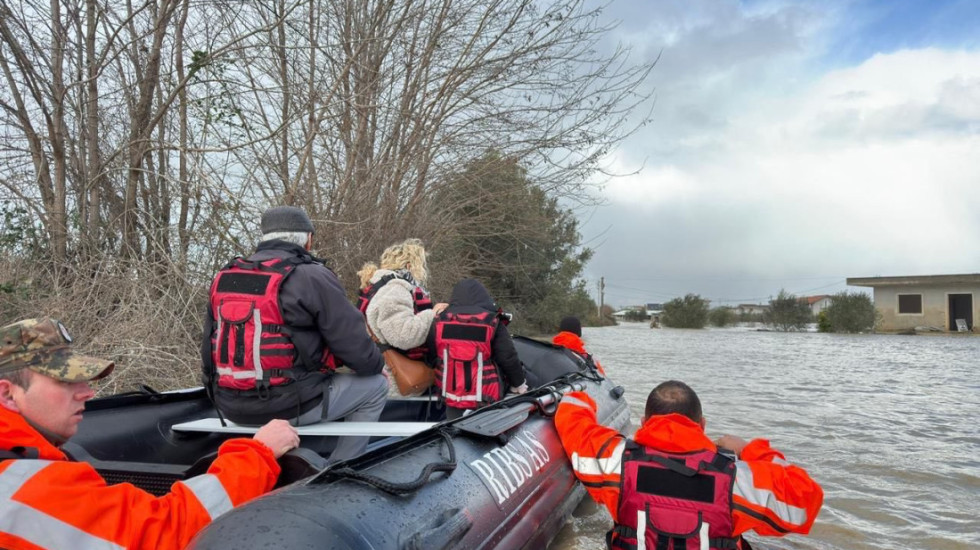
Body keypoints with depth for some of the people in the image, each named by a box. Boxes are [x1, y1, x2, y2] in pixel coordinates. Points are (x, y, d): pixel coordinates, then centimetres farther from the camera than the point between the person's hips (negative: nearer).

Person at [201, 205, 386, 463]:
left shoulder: (224, 278, 10)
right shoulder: (313, 276, -12)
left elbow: (208, 349, 16)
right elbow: (354, 344, -11)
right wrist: (377, 364, 10)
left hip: (230, 405, 8)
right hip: (288, 404, -8)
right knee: (375, 386, 11)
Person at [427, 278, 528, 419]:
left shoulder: (440, 321, 1)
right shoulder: (493, 322, -8)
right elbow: (508, 358, -7)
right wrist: (519, 383, 9)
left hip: (450, 395, 3)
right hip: (485, 397, -2)